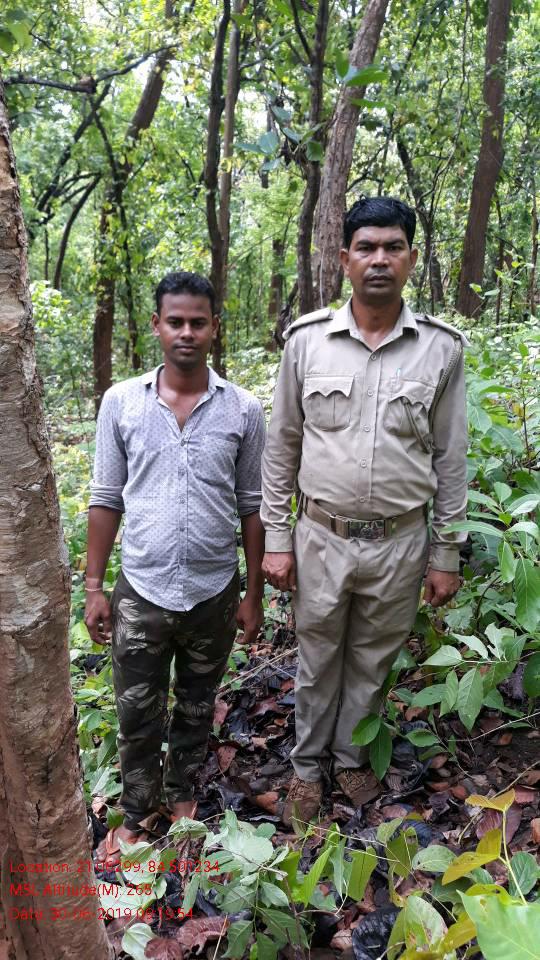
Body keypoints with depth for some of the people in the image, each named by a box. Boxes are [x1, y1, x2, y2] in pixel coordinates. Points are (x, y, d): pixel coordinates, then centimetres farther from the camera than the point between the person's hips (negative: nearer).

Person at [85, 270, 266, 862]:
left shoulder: (244, 410, -5)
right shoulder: (121, 402, -4)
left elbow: (251, 506, 1)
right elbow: (106, 500, 1)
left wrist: (254, 594, 3)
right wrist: (93, 587, 0)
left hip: (214, 592, 1)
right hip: (141, 591, 0)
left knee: (197, 709, 20)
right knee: (137, 714, 13)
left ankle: (181, 793, 45)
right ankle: (135, 814, 37)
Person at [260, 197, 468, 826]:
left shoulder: (441, 348, -4)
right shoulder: (307, 339, -5)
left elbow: (449, 459, 2)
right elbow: (281, 446, 1)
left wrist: (446, 554, 3)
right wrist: (276, 540, 0)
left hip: (400, 542, 1)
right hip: (321, 538, 0)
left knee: (372, 664, 19)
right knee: (317, 663, 17)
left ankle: (350, 756, 44)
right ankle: (308, 765, 41)